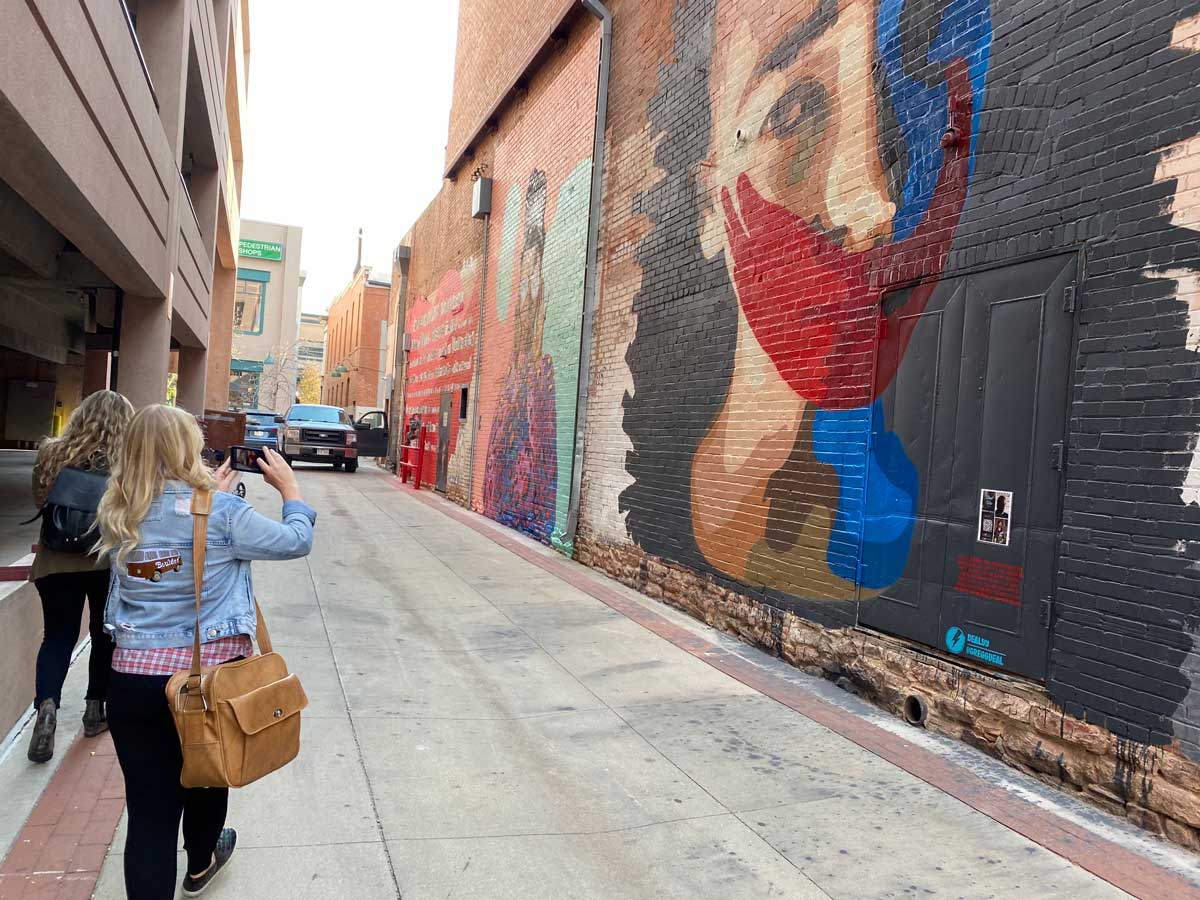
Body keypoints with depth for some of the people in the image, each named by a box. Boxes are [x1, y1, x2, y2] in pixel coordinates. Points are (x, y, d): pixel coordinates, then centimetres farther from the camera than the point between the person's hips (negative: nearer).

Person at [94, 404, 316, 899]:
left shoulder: (118, 514, 1)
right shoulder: (222, 510, -14)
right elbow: (296, 541, -3)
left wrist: (212, 492, 22)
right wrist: (289, 485, 10)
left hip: (133, 676, 2)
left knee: (149, 805, 6)